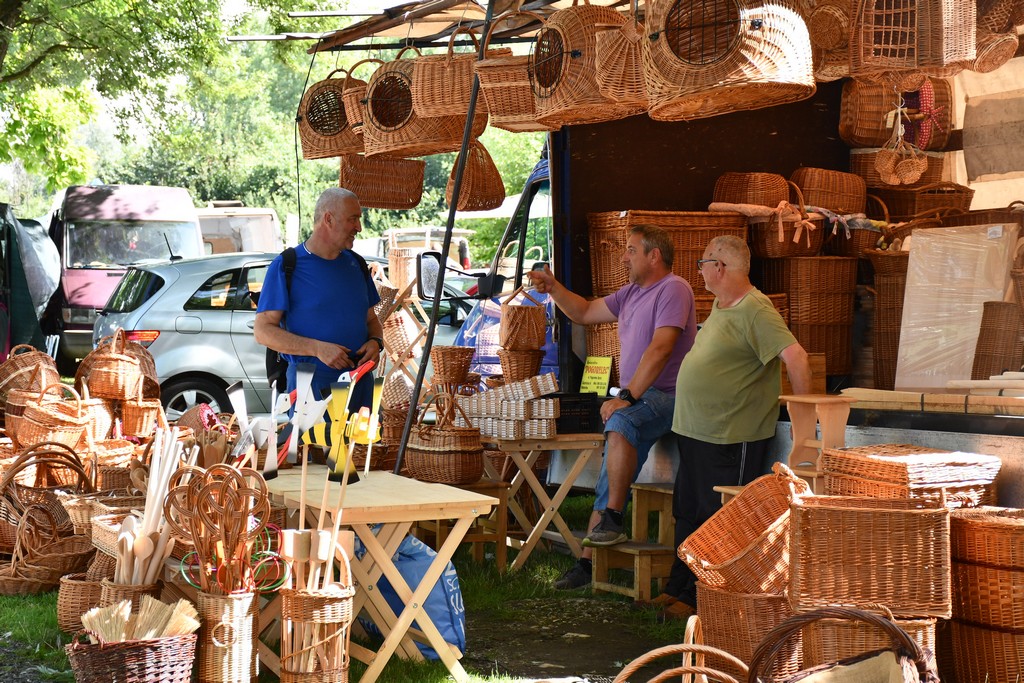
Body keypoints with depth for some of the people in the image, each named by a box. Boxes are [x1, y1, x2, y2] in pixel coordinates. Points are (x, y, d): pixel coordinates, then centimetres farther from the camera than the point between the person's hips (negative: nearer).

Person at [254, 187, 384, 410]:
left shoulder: (356, 264, 15)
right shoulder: (286, 266, -3)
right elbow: (263, 330, -8)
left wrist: (375, 342, -1)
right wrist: (317, 348, -18)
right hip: (312, 382, -5)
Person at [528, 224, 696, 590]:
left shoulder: (674, 289, -11)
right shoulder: (631, 293, 19)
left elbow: (660, 348, -21)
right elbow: (585, 313, 28)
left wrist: (627, 396, -25)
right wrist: (553, 288, 11)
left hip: (666, 397, -9)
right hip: (636, 400, 9)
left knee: (620, 422, -38)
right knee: (606, 486, 5)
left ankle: (612, 521, -32)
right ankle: (588, 562, 9)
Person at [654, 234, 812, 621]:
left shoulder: (755, 310, -18)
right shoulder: (720, 306, 13)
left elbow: (796, 357, -25)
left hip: (732, 440, -10)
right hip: (696, 430, 10)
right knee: (689, 515, 16)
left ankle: (698, 599, 5)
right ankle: (677, 589, 25)